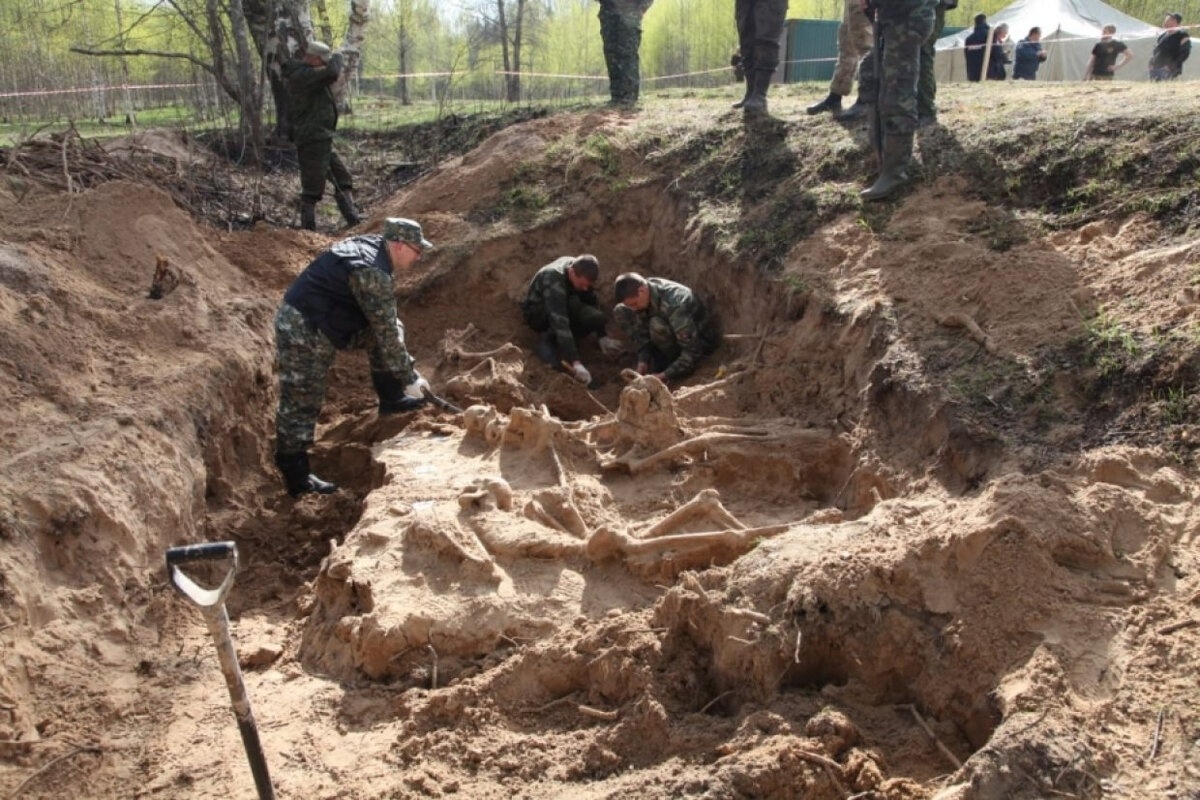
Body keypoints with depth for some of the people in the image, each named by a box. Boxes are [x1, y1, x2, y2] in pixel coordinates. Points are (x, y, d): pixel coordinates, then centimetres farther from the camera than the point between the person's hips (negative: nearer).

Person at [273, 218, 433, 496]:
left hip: (319, 322, 10)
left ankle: (391, 398, 21)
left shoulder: (370, 244, 5)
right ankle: (297, 477, 10)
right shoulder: (372, 272, -25)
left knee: (390, 327, 10)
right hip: (304, 332, -10)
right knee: (302, 403, -1)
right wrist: (410, 377, -13)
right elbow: (386, 333, -21)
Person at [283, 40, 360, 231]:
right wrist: (337, 57, -6)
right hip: (312, 141, -10)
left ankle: (354, 220, 19)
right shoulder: (301, 75, -17)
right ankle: (308, 229, 2)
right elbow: (332, 72, -27)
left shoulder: (305, 74, 14)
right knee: (312, 189, -4)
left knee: (343, 179, 15)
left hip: (322, 140, 10)